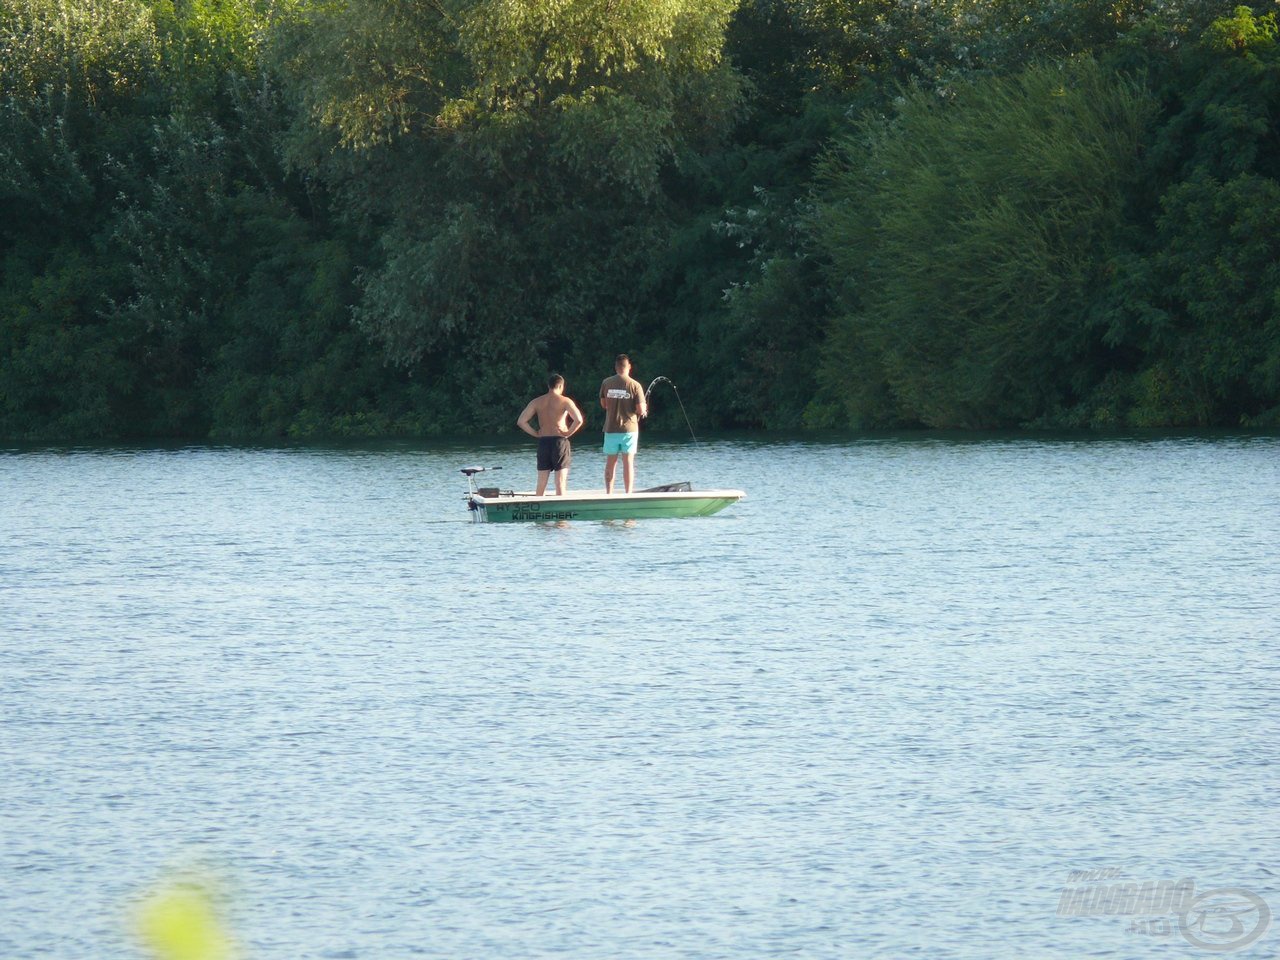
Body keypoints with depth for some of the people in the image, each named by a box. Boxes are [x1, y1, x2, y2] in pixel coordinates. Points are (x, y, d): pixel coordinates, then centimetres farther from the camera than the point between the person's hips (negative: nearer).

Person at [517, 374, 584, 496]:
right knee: (560, 482, -2)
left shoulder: (537, 402, 7)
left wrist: (536, 433, 7)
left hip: (543, 442, 3)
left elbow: (521, 422, 1)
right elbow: (579, 420, -17)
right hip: (560, 442, -3)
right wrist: (568, 433, -4)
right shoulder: (565, 401, -4)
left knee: (541, 484, 10)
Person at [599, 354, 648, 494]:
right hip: (629, 428, -2)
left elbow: (603, 404, 10)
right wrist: (644, 411, 12)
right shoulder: (635, 385, -9)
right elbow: (641, 410, -11)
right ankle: (628, 494, -1)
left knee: (610, 462, 9)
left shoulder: (607, 383, -1)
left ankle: (609, 493, 8)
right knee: (628, 462, 1)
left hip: (611, 428, 2)